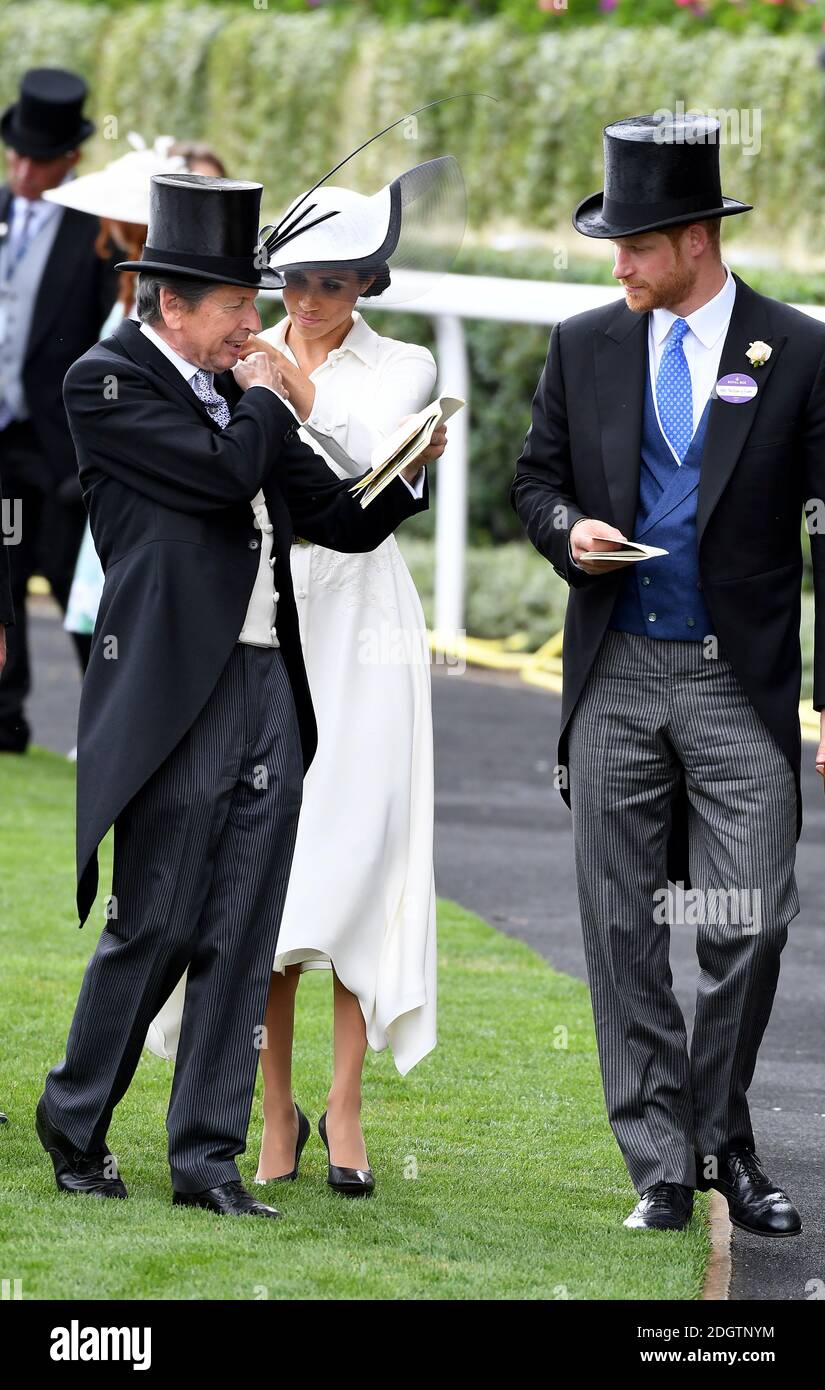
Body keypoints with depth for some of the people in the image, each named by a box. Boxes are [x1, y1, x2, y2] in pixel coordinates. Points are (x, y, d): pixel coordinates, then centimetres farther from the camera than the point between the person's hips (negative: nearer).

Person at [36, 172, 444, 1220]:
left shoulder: (235, 392, 18)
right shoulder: (107, 384, -5)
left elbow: (344, 522, 20)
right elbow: (227, 472, -17)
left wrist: (409, 472, 2)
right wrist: (261, 400, 1)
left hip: (270, 698, 7)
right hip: (176, 699, -7)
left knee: (241, 943, 4)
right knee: (154, 930, -2)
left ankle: (207, 1157, 7)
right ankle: (73, 1122, 16)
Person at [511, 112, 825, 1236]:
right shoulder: (583, 348, 7)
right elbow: (536, 477, 16)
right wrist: (569, 529, -8)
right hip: (617, 678, 3)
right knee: (624, 933, 2)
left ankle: (724, 1141, 16)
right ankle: (661, 1167, 9)